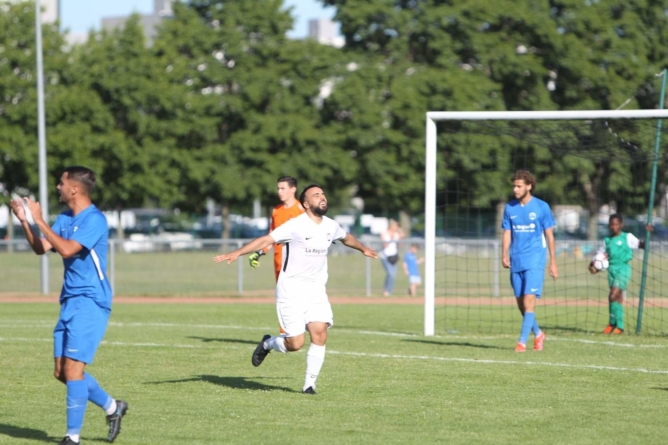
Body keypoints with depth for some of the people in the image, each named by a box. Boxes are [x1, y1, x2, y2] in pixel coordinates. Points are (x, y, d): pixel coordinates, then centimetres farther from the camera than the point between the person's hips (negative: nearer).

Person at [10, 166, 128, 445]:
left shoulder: (94, 219, -14)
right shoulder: (65, 219, 13)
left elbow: (67, 249, -26)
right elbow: (41, 248, 8)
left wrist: (39, 220, -21)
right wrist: (24, 221, -4)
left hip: (90, 302, -9)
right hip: (69, 302, 9)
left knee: (73, 367, -13)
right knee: (62, 372, 8)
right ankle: (112, 407, 26)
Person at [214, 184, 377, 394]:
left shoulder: (331, 226, 6)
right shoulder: (296, 225, -14)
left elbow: (347, 237, 30)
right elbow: (266, 240, -20)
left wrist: (363, 248, 47)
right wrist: (237, 253, -31)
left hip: (316, 290, 5)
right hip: (291, 290, -5)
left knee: (320, 333, -12)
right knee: (295, 343, -8)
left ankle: (309, 384, 1)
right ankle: (267, 343, 26)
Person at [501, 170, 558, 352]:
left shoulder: (541, 207, -2)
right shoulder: (510, 208, 8)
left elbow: (549, 235, 2)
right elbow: (507, 234, 11)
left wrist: (553, 262, 1)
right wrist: (504, 255, -5)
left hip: (534, 261, -4)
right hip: (516, 262, 4)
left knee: (529, 301, -14)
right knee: (521, 303, 8)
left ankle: (522, 341, -15)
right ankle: (537, 334, 28)